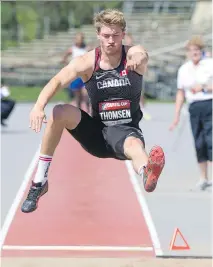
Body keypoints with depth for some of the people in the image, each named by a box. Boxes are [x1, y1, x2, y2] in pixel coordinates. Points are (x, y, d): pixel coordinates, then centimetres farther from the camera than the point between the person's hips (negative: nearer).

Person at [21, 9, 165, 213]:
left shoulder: (132, 54, -10)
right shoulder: (87, 62, -9)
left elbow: (142, 55, -36)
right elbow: (57, 81, -23)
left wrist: (140, 57, -63)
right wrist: (39, 106, -43)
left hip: (126, 131, -3)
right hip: (96, 131, 3)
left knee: (134, 145, -39)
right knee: (60, 113, -23)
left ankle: (147, 174, -78)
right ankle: (39, 182, -14)